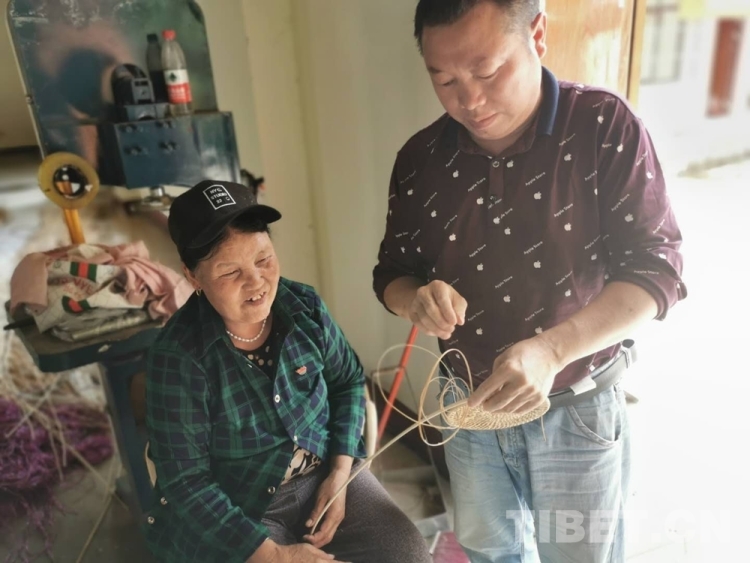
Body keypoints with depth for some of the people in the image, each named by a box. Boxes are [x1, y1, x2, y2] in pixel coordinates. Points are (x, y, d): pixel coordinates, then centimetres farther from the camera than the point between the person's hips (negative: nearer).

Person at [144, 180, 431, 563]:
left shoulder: (304, 306, -10)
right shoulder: (177, 356, -20)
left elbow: (348, 382, 4)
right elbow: (185, 482, -15)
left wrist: (339, 473, -7)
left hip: (325, 474, 3)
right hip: (235, 512, -2)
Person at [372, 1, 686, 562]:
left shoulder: (606, 127, -16)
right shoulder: (420, 159, -6)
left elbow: (656, 265, -18)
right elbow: (392, 273, 1)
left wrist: (552, 350, -34)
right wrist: (416, 299, -24)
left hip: (579, 409, -2)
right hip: (470, 408, 3)